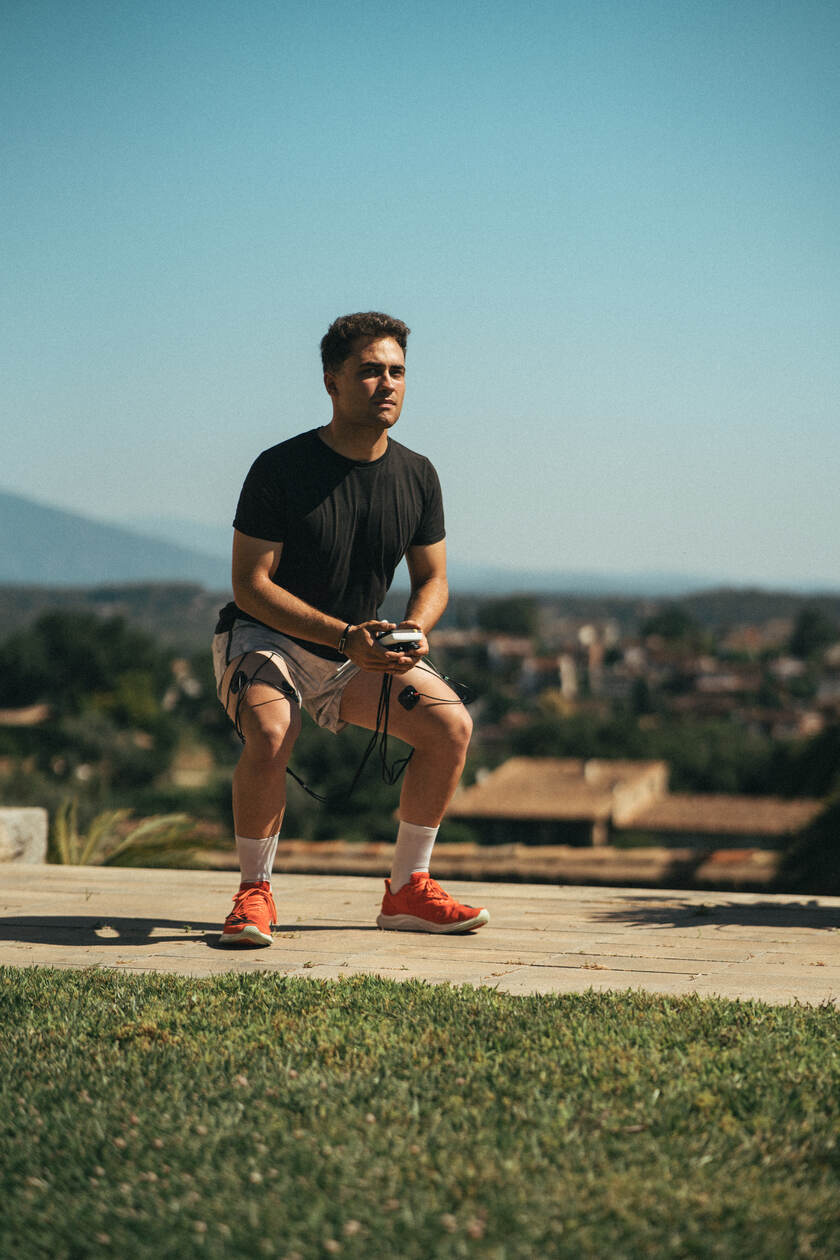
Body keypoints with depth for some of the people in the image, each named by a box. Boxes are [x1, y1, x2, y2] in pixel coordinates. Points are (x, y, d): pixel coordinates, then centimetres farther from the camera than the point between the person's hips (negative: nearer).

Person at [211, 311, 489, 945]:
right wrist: (344, 636, -29)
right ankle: (254, 893, -13)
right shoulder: (280, 469, -17)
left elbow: (432, 578, 6)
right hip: (264, 637, -5)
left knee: (452, 724, -13)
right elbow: (250, 584, -19)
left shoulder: (417, 476, -2)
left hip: (363, 650, 5)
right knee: (270, 736, -34)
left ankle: (407, 890, 1)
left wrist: (414, 630, -18)